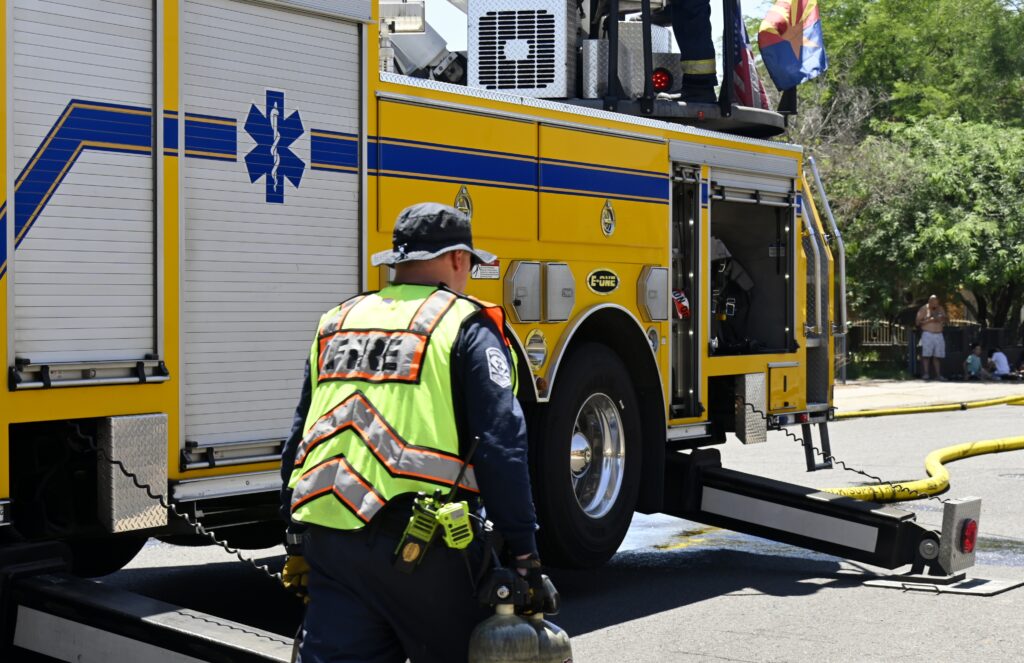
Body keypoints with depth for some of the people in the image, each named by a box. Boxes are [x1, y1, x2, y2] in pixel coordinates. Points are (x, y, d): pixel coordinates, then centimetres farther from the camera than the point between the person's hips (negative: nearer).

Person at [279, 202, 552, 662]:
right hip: (421, 545, -5)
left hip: (329, 539, 5)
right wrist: (524, 556, -7)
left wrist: (298, 546, 26)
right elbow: (500, 447, -10)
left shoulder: (336, 324, 17)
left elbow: (298, 442, 20)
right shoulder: (466, 327, -1)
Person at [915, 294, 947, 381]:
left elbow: (945, 321, 19)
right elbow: (918, 322, -5)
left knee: (937, 356, 2)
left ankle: (938, 375, 4)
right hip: (927, 334, -4)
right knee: (926, 355, -11)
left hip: (939, 335, 4)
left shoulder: (940, 309, 14)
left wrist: (941, 320, -4)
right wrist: (929, 320, -16)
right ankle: (926, 373, -12)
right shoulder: (924, 309, 0)